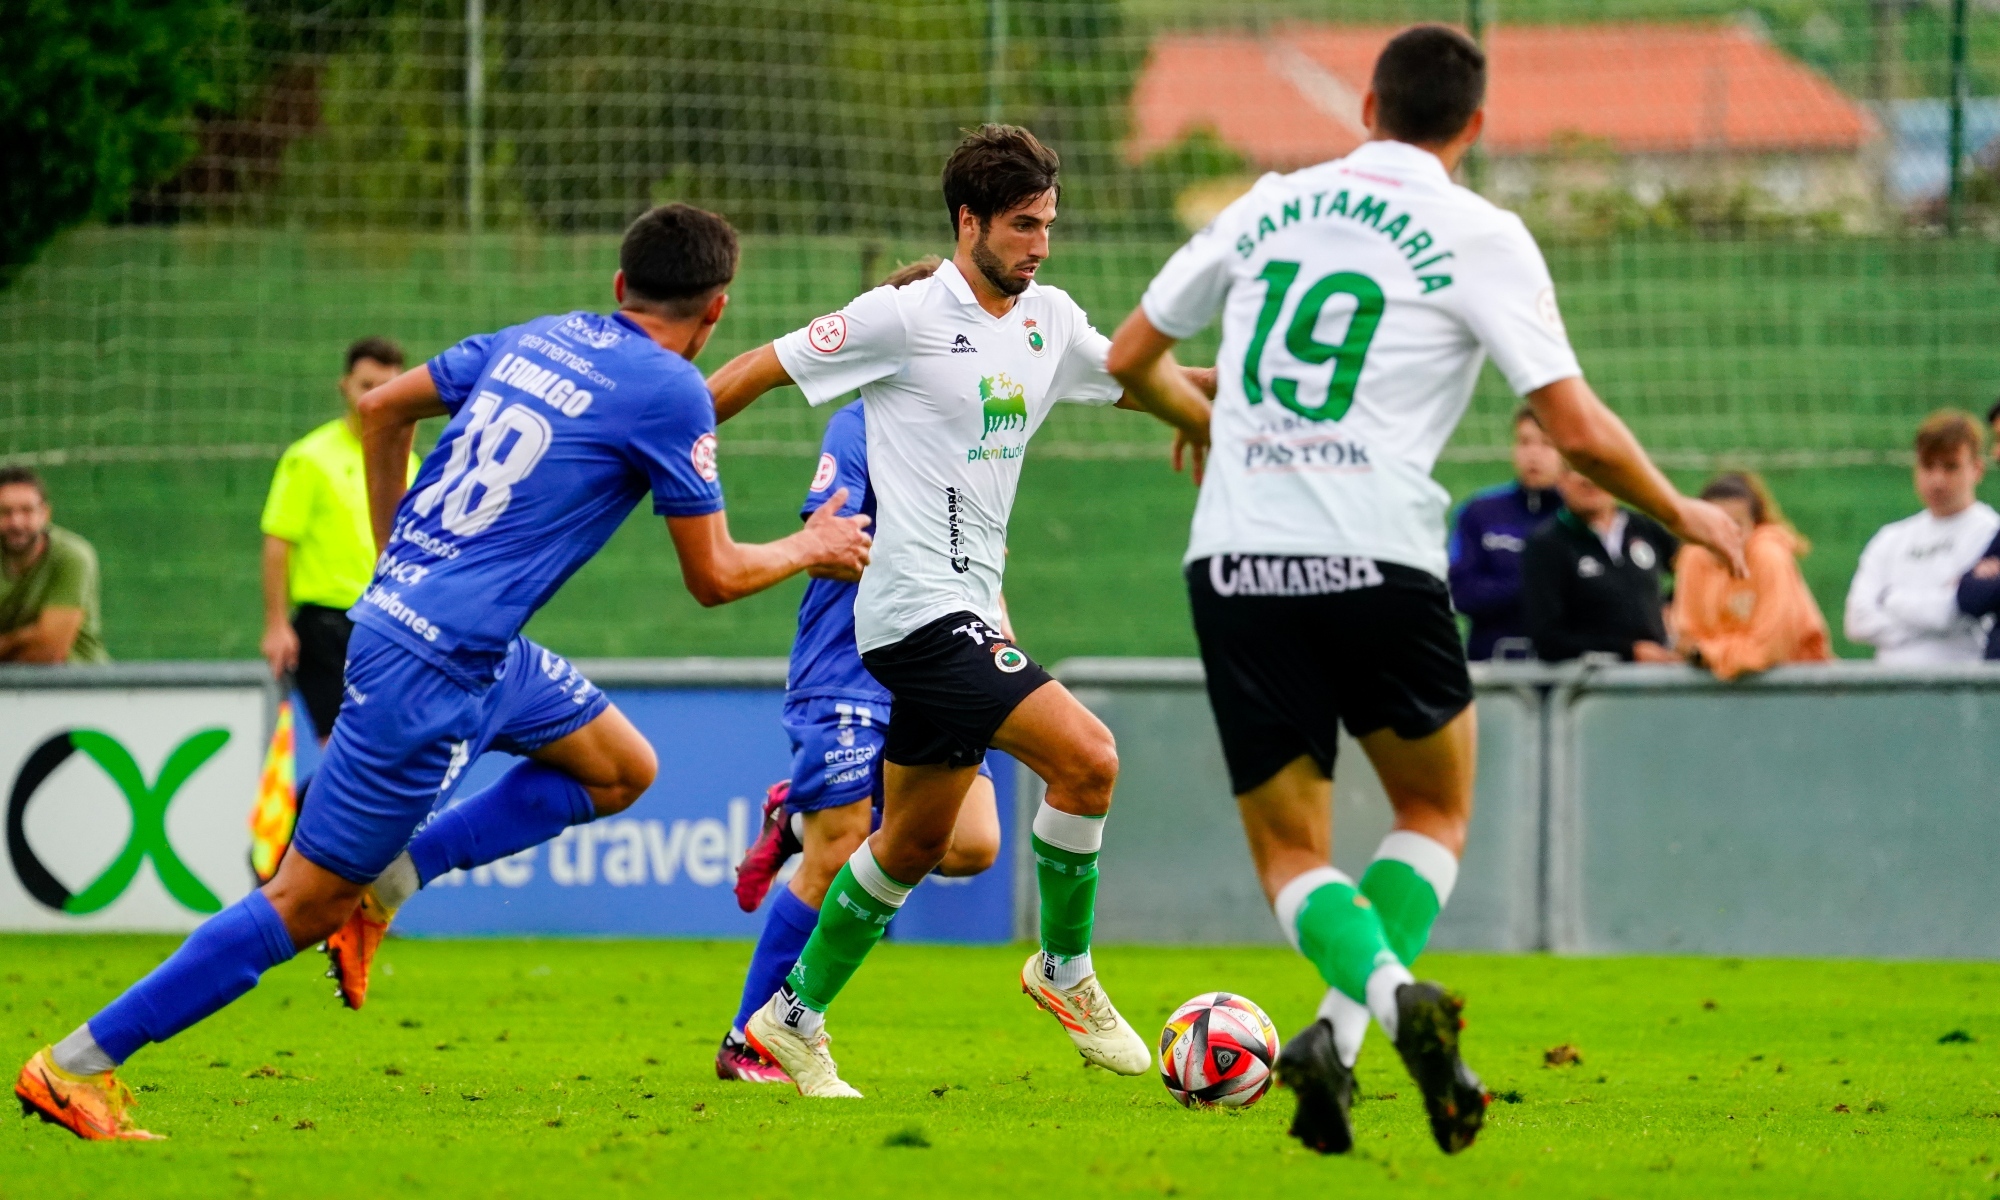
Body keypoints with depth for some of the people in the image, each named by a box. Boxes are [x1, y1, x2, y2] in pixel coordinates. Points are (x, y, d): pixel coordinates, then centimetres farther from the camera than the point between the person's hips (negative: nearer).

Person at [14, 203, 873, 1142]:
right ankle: (78, 1065, -4)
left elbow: (384, 405, 19)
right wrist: (810, 548, 15)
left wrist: (393, 555, 26)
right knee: (306, 902, -4)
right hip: (434, 667, -9)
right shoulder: (671, 393, -10)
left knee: (620, 769, 20)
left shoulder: (541, 338, 11)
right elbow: (713, 577, -3)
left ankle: (384, 883, 11)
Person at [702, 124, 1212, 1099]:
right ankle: (1065, 969, -2)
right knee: (1085, 757, -19)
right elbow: (762, 370, -4)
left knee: (916, 840, 15)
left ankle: (796, 1017, 26)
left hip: (968, 608, 9)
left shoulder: (1050, 322, 10)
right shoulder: (907, 315, -11)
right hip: (920, 608, -9)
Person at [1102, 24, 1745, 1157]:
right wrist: (1682, 513, 14)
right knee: (1437, 810, 20)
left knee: (1290, 851, 11)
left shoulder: (1269, 205, 14)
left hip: (1235, 556, 3)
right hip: (1377, 562, -3)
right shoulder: (1480, 235, 2)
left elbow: (1127, 363, 22)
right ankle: (1340, 1031, -5)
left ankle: (1382, 990, -22)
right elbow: (1577, 429, -4)